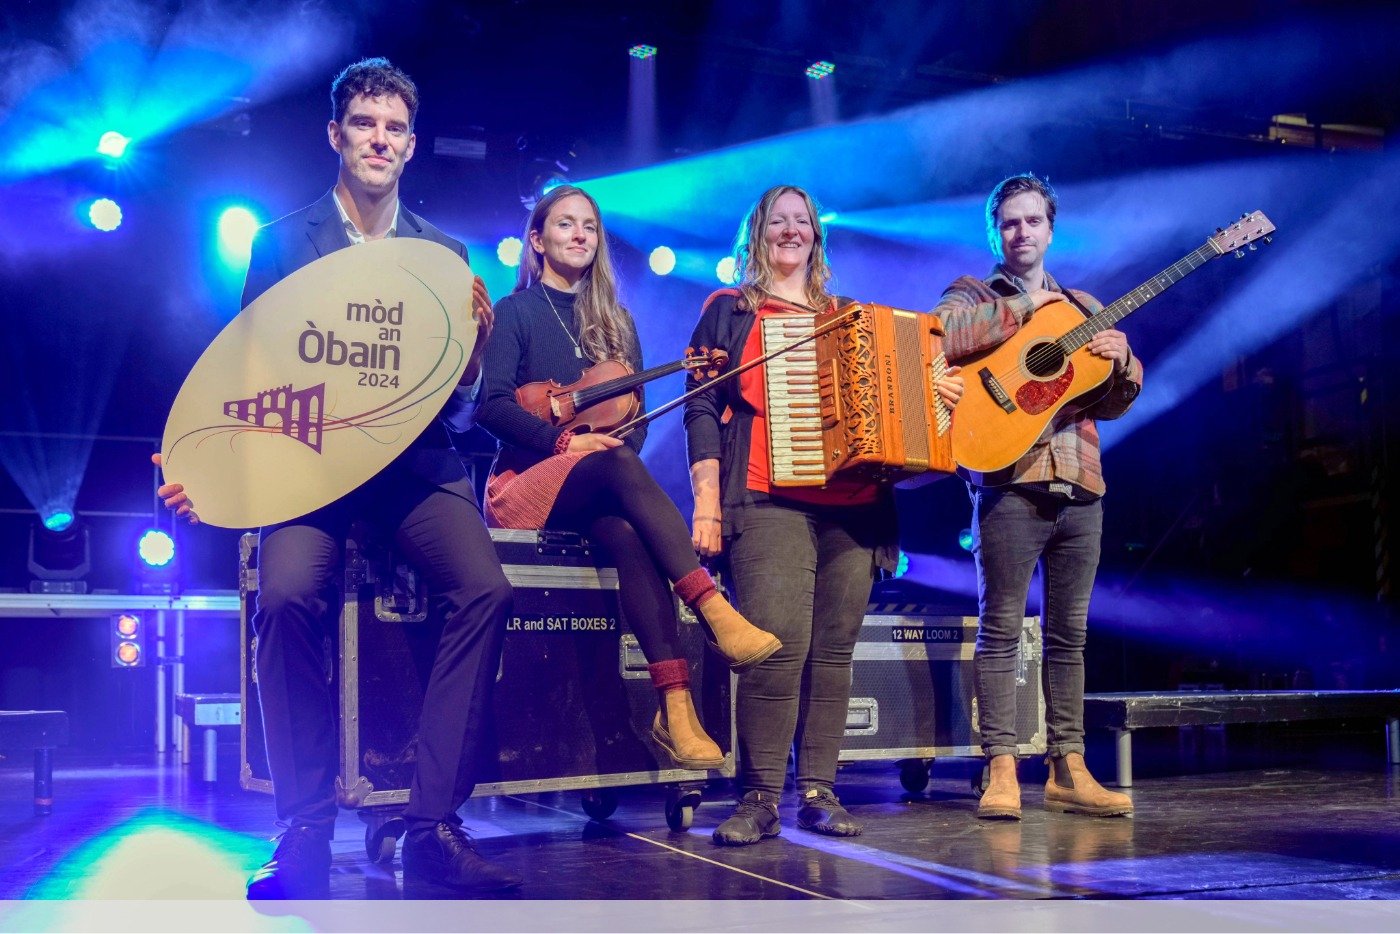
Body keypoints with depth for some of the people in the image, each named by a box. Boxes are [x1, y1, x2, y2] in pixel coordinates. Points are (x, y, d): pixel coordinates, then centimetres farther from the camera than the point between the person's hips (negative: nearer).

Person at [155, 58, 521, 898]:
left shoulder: (446, 254, 13)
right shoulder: (283, 243, 9)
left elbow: (460, 405, 11)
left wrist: (474, 350, -12)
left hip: (417, 462, 2)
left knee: (485, 590, -28)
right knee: (287, 596, -32)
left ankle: (435, 826, -20)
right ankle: (306, 830, -17)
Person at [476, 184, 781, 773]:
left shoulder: (614, 322, 20)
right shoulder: (516, 311, 7)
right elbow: (492, 405, -6)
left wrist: (619, 448, -9)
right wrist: (565, 441, -19)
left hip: (595, 496, 3)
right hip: (525, 485, -3)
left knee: (629, 536, -35)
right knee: (618, 465, -37)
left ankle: (674, 706, -45)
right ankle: (717, 614, -48)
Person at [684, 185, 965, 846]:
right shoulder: (729, 312, 13)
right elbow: (702, 408, 5)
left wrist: (939, 395, 5)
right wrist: (706, 502, -6)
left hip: (853, 506, 4)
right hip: (770, 501, -4)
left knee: (834, 649, -1)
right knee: (779, 642, -17)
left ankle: (819, 792, 7)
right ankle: (760, 799, -9)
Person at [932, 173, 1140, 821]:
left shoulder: (1081, 307, 22)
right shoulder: (972, 296, 8)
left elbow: (1113, 403, 18)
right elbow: (942, 335, -16)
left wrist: (1122, 361, -4)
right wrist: (1025, 308, -11)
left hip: (1080, 486, 5)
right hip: (1011, 480, -4)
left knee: (1069, 632, 7)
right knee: (1001, 629, -5)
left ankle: (1068, 771, 13)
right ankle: (1001, 772, -1)